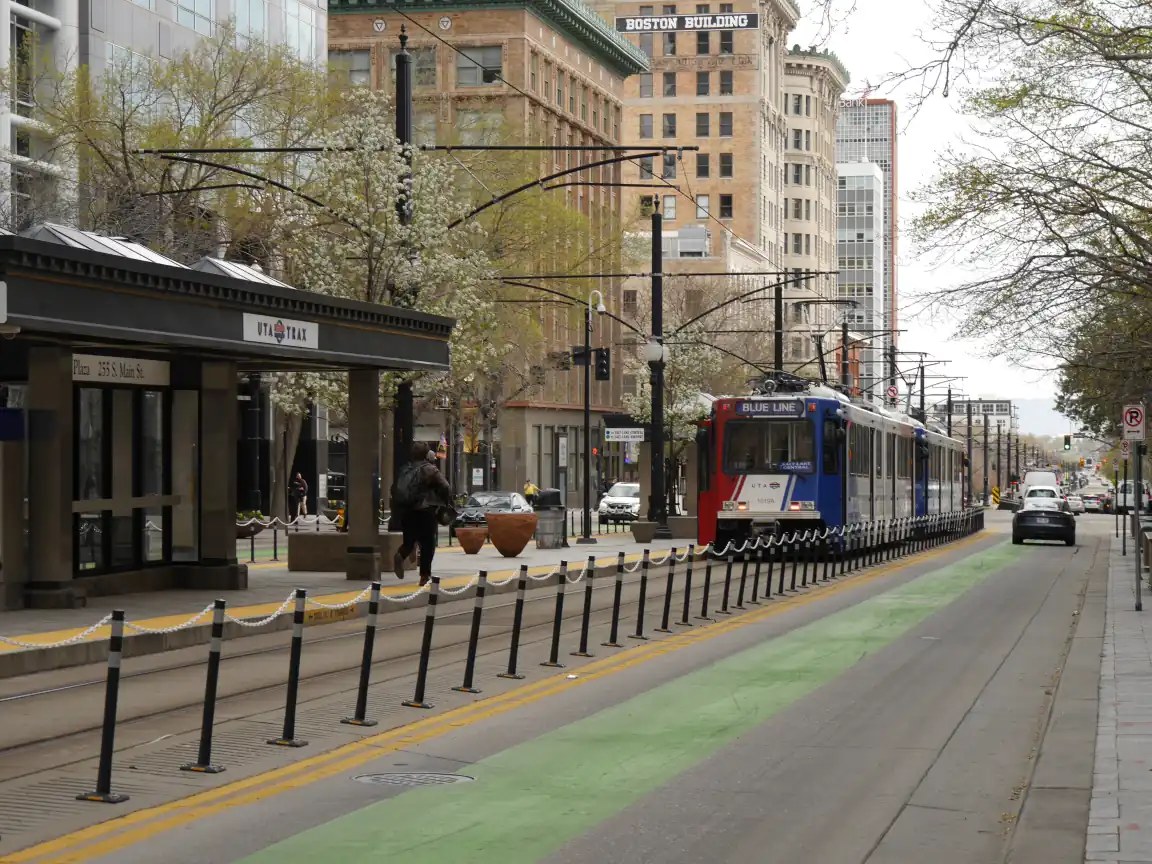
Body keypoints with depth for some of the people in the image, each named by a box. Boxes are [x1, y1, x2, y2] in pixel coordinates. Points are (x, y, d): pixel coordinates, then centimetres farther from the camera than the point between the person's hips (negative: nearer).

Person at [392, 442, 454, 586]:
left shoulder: (405, 470, 13)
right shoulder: (430, 470, -5)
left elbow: (395, 489, 15)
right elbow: (445, 488, -14)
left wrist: (397, 508, 22)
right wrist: (447, 503, 1)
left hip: (405, 511, 5)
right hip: (425, 510, -5)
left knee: (409, 540, 14)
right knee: (427, 543, 3)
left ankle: (400, 555, -19)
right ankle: (425, 576, -2)